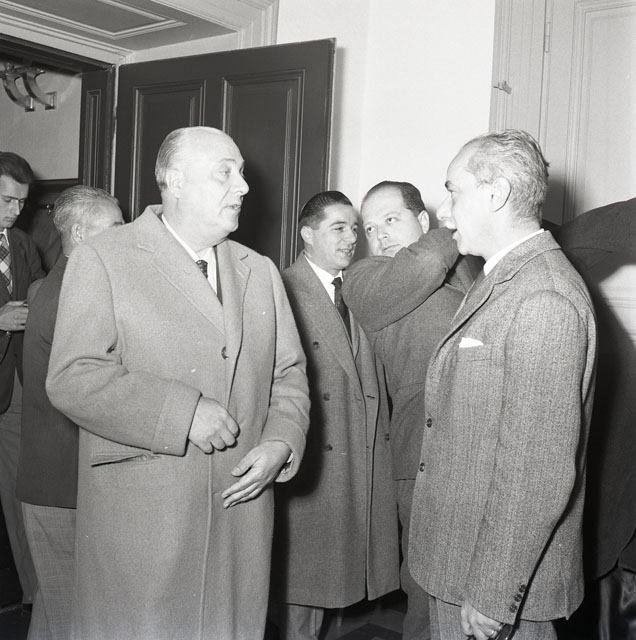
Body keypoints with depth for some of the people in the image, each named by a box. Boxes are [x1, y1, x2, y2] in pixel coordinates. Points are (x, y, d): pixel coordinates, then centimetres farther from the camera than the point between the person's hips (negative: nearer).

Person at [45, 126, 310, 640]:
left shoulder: (261, 271, 14)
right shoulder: (103, 259, -3)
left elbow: (288, 375, 15)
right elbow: (73, 378, -13)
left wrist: (280, 443, -4)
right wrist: (183, 413, -19)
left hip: (240, 509, 5)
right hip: (137, 519, -4)